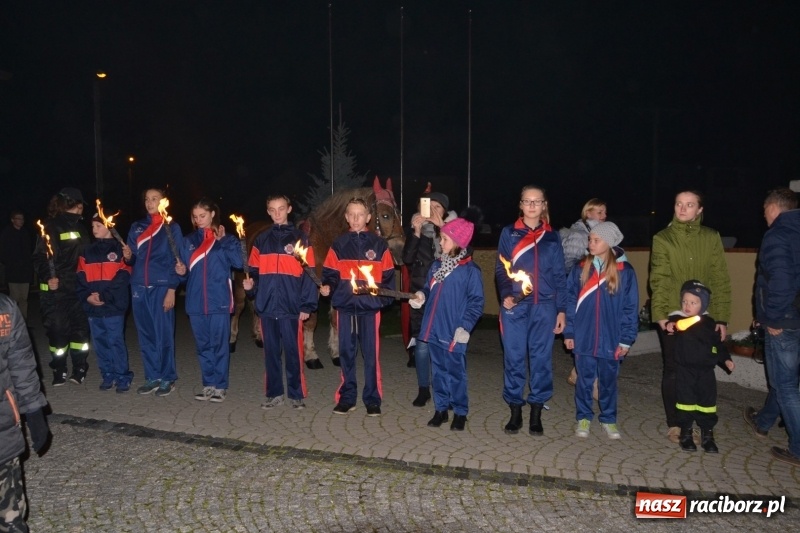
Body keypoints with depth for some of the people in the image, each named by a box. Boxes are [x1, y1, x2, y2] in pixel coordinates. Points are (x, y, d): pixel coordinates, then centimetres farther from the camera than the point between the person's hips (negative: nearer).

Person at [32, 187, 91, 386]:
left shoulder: (80, 227, 14)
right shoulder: (51, 227, -4)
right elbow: (39, 257, -8)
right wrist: (48, 277, -24)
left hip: (78, 287, 5)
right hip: (56, 289, -5)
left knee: (80, 328, 3)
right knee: (58, 330, -1)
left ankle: (79, 369, 12)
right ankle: (59, 371, 13)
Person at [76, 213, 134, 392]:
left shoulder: (119, 250, -1)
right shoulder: (87, 252, 14)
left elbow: (123, 278, -9)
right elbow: (81, 278, 10)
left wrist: (104, 296, -16)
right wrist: (87, 296, -7)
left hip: (113, 306, -5)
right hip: (92, 307, 5)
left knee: (115, 341, -5)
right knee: (100, 342, 10)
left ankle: (123, 378, 4)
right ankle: (107, 376, 21)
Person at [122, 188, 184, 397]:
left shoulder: (171, 228, 2)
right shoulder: (136, 227, 15)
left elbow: (176, 261, -3)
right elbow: (132, 260, 20)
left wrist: (172, 290, -11)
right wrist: (128, 256, -4)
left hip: (161, 287, -4)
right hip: (139, 287, 5)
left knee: (163, 334, -2)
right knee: (145, 334, 7)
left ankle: (167, 378, 8)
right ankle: (152, 377, 17)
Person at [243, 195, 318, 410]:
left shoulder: (300, 238, 3)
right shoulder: (261, 240, 13)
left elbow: (308, 273, -2)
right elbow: (255, 271, 14)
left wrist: (307, 305, -8)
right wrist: (250, 284, -8)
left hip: (291, 307, -3)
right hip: (267, 307, 3)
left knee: (293, 351, 1)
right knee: (271, 352, 9)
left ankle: (296, 394, 12)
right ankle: (274, 394, 20)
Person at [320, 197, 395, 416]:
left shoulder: (379, 245, 3)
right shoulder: (339, 245, 9)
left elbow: (388, 276, 2)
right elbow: (331, 273, 8)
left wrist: (384, 298, -11)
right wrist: (327, 286, -12)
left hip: (370, 307, -2)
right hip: (345, 306, 2)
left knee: (371, 353, 2)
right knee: (346, 352, 8)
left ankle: (372, 399, 12)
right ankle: (346, 398, 18)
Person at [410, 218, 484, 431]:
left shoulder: (470, 270, -10)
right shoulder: (437, 265, 8)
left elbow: (476, 302, -10)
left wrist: (465, 327, -17)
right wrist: (421, 295, -2)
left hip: (454, 332, -6)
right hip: (434, 329, 6)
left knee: (456, 372, 4)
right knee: (439, 370, 14)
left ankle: (460, 412, 19)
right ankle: (441, 409, 26)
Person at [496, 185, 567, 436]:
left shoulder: (552, 237, 11)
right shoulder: (509, 233, 7)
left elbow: (559, 276, 10)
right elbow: (501, 269, 3)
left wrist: (561, 310, 5)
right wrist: (505, 295, -14)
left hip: (544, 307, 1)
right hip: (515, 306, -1)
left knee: (541, 358, 3)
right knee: (514, 358, 2)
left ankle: (536, 413, 15)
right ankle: (515, 411, 15)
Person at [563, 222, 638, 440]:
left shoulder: (625, 271, -4)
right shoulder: (580, 269, 1)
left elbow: (630, 308, -2)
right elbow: (570, 302, 3)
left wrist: (626, 339, -4)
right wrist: (569, 332, -1)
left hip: (610, 340, -1)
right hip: (583, 338, 1)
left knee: (608, 381, 13)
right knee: (584, 380, 10)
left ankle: (609, 419, 30)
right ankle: (583, 418, 26)